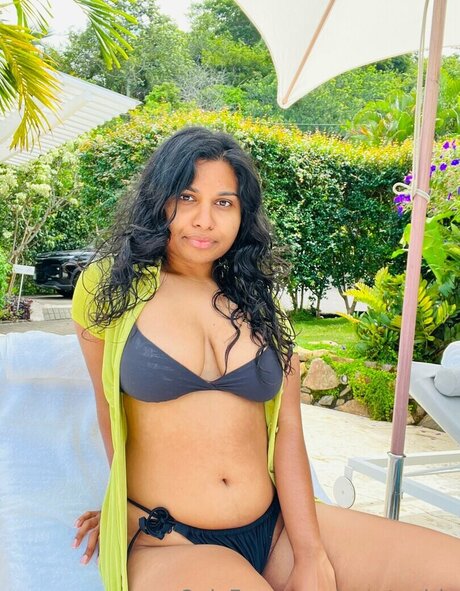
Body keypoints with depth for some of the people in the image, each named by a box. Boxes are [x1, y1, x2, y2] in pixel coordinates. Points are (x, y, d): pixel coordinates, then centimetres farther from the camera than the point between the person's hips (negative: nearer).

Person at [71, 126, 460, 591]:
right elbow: (110, 410, 9)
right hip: (166, 543, -4)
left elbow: (287, 429, 1)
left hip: (277, 525, 5)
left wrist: (311, 554, -8)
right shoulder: (111, 288, 1)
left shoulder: (258, 305, 9)